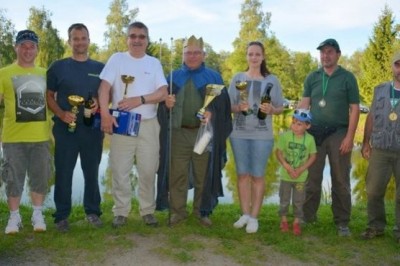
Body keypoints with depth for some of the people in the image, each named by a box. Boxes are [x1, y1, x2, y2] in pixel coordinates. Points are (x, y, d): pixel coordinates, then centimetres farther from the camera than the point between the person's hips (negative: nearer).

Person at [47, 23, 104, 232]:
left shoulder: (100, 68, 10)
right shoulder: (58, 67, 5)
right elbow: (49, 96, 4)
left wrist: (99, 103, -9)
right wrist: (61, 114, -13)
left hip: (93, 127, 2)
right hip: (65, 127, -1)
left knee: (92, 171, 9)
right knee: (63, 172, 2)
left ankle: (93, 211, 21)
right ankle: (61, 215, 12)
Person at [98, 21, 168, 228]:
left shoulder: (154, 63, 10)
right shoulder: (117, 59, 4)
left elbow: (163, 93, 0)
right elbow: (104, 87, -6)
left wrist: (139, 100, -14)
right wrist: (105, 113, -19)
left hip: (148, 125, 2)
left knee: (148, 170, 7)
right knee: (120, 170, 3)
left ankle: (148, 211, 21)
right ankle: (121, 212, 16)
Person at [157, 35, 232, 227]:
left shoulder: (213, 77, 7)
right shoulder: (173, 77, 12)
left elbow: (223, 102, -1)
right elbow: (162, 101, 8)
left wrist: (211, 112, -20)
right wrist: (167, 103, -16)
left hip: (204, 133, -1)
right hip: (178, 133, 1)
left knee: (203, 174, 7)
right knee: (177, 174, 3)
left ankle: (202, 211, 19)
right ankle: (177, 211, 15)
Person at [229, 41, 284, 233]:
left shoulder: (272, 80, 3)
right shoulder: (237, 78, 7)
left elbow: (280, 108, 5)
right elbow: (229, 106, 6)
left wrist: (271, 110, -16)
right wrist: (239, 107, -15)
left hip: (262, 135, -2)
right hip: (239, 134, 2)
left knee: (258, 175, 2)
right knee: (242, 174, 8)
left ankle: (254, 217, 11)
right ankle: (245, 214, 20)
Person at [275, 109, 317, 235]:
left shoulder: (310, 139, -9)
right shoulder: (285, 136, -12)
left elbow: (313, 156, -3)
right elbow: (278, 152, -8)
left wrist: (301, 169, -14)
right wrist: (287, 166, -18)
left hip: (301, 176, 0)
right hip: (286, 175, 0)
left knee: (298, 201, 9)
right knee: (284, 199, 13)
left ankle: (297, 222, 25)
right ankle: (283, 220, 31)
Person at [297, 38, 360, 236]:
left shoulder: (347, 78, 1)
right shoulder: (312, 77, 8)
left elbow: (354, 109, -1)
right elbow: (304, 104, 5)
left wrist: (349, 137, -10)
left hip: (339, 133, -2)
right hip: (314, 132, 2)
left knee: (340, 181, 4)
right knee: (311, 179, 8)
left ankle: (342, 222, 14)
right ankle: (308, 217, 20)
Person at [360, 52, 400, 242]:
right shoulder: (380, 90, 7)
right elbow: (371, 117, 13)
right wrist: (366, 142, 10)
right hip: (380, 150, 3)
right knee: (373, 191, 6)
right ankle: (375, 226, 20)